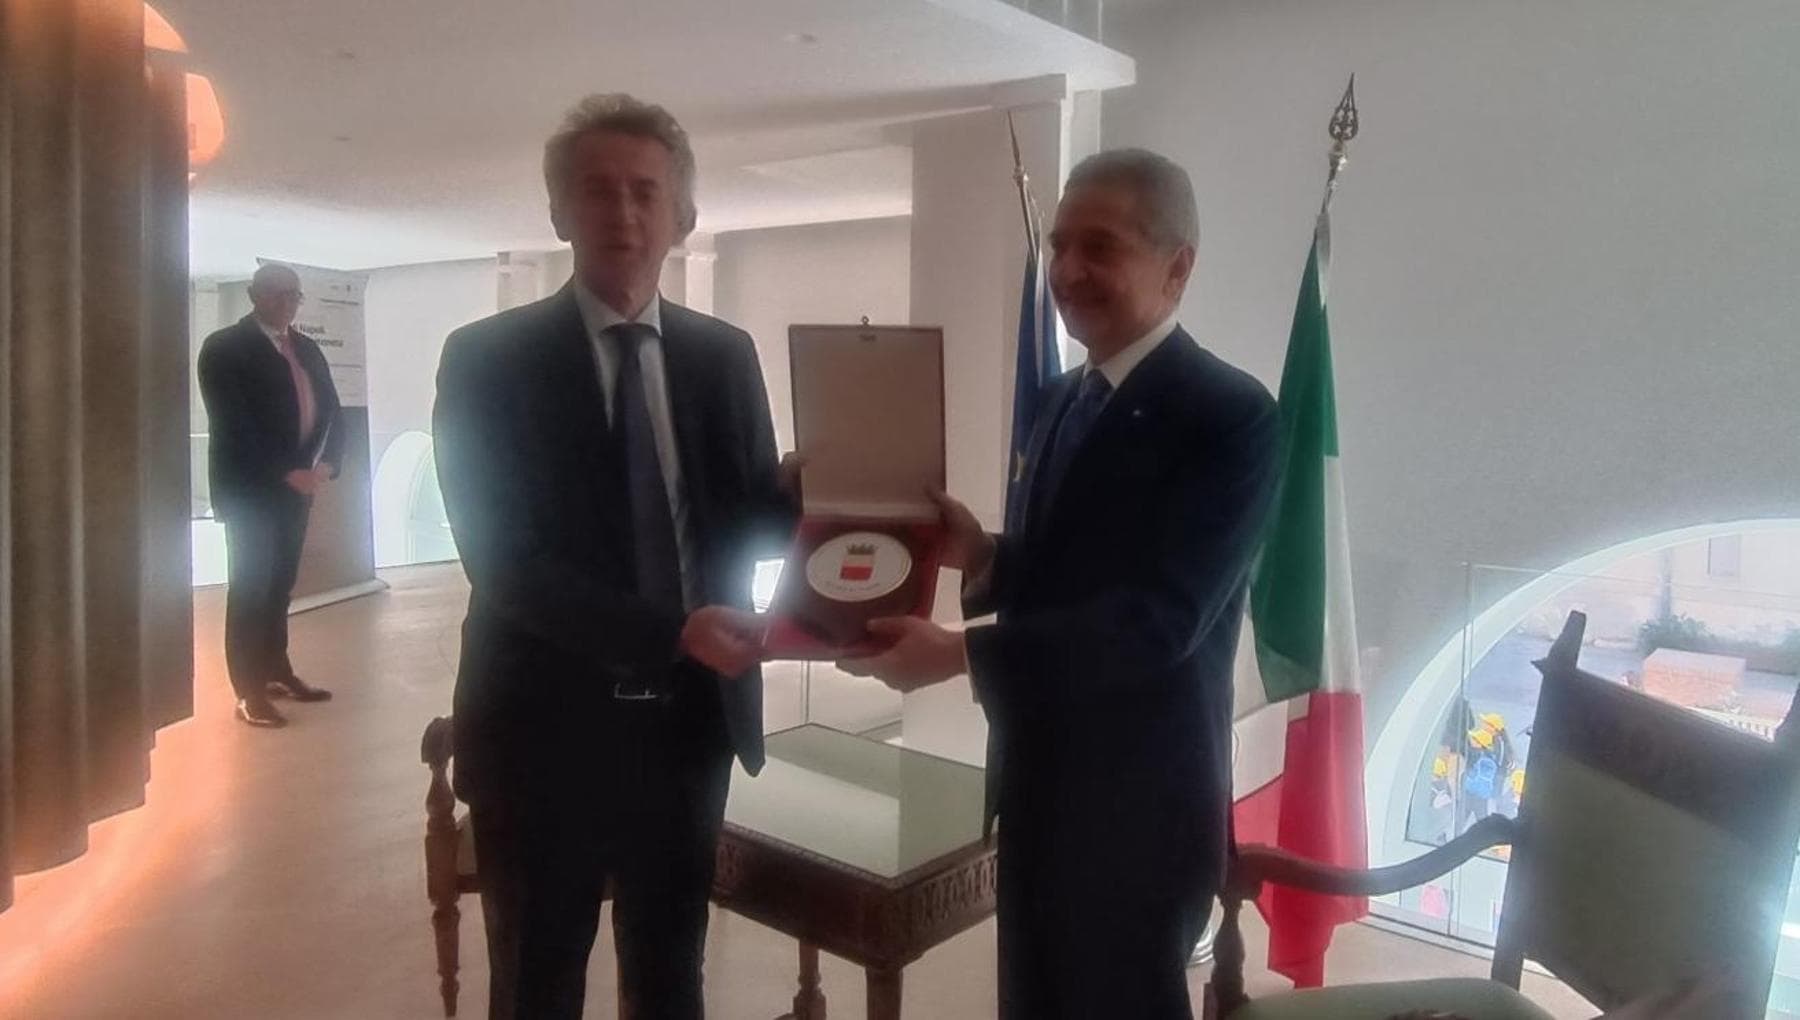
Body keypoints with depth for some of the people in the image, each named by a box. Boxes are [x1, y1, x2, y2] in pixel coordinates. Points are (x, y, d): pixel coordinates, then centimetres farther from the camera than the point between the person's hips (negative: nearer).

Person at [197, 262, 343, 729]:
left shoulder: (306, 348, 13)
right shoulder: (224, 347, -6)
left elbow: (329, 410, 11)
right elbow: (233, 424, -15)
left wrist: (326, 463, -8)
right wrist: (287, 472, -20)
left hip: (298, 485, 6)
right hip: (249, 487, -6)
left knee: (280, 582, 12)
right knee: (250, 584, -3)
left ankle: (277, 671, 22)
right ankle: (249, 691, 0)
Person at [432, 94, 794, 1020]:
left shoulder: (725, 356, 3)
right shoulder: (487, 358, -8)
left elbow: (757, 517, 4)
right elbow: (502, 560, -16)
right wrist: (670, 629, -26)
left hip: (686, 726, 3)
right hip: (547, 727, -3)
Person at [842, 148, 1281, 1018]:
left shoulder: (1228, 415, -18)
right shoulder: (1067, 397, 9)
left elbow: (1161, 615, -25)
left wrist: (962, 652, -29)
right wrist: (983, 555, -6)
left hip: (1138, 798, -7)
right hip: (1038, 782, 8)